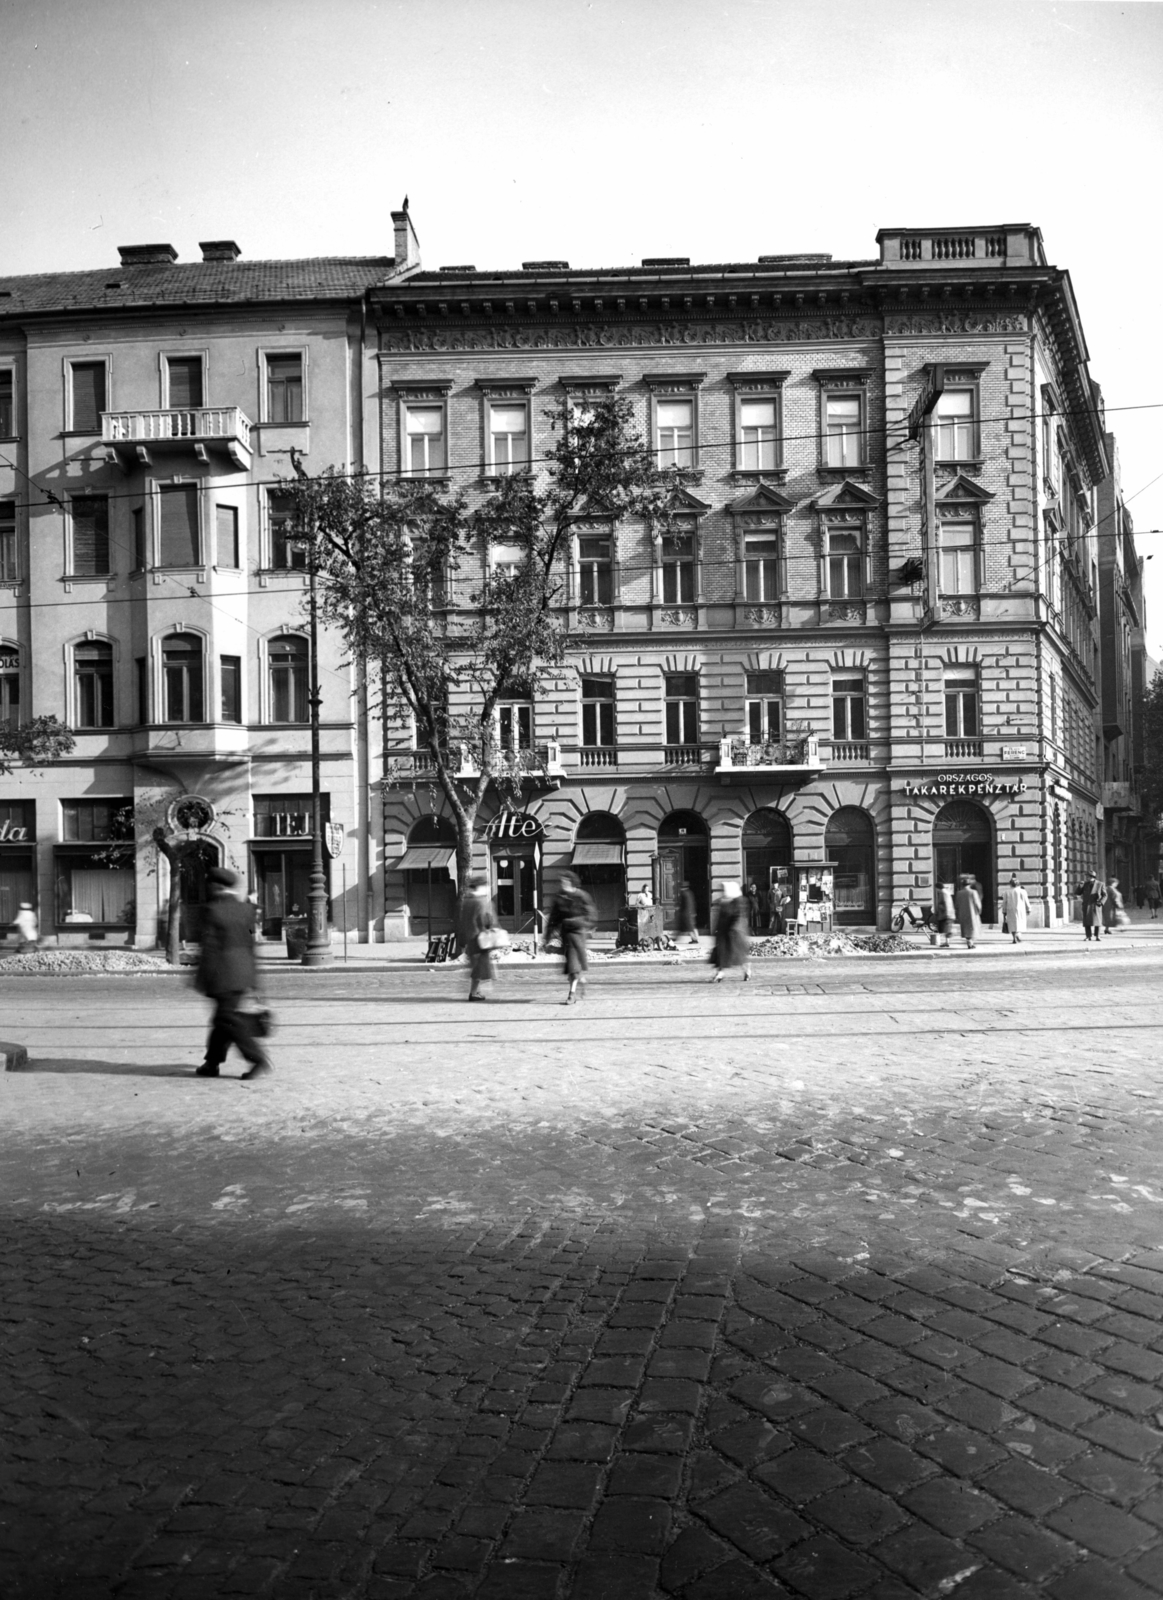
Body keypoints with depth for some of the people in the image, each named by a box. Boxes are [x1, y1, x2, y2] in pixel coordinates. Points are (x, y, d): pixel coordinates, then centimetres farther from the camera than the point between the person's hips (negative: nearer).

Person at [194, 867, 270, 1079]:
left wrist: (201, 979, -6)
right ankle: (212, 1062, 20)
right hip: (243, 973, 7)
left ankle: (258, 1061, -8)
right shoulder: (245, 909, 7)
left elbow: (208, 948, -12)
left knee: (231, 1021, -2)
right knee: (223, 1018, 15)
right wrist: (251, 978, 18)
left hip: (223, 977, -7)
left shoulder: (212, 911, -11)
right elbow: (250, 943, 11)